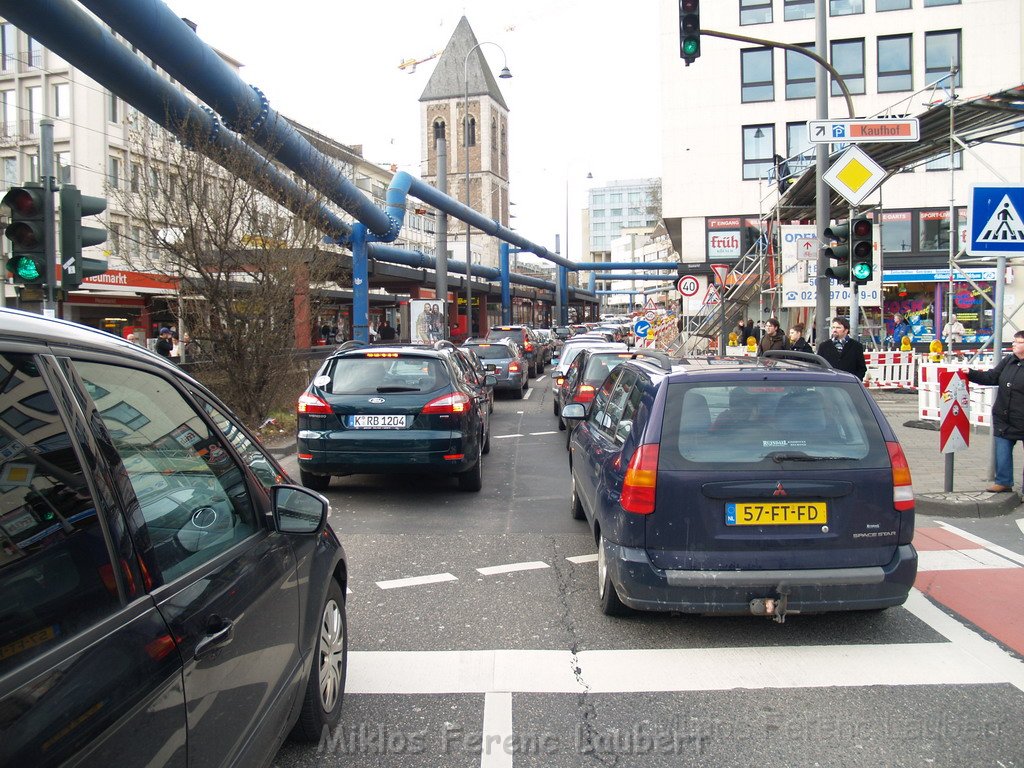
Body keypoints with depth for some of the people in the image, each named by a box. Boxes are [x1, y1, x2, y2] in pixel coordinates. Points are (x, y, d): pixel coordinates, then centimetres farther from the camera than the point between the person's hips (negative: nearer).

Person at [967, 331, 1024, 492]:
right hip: (1003, 418, 6)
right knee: (1002, 449, 9)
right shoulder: (1008, 361, 8)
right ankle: (1004, 482, 19)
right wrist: (970, 374, 2)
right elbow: (991, 377, 12)